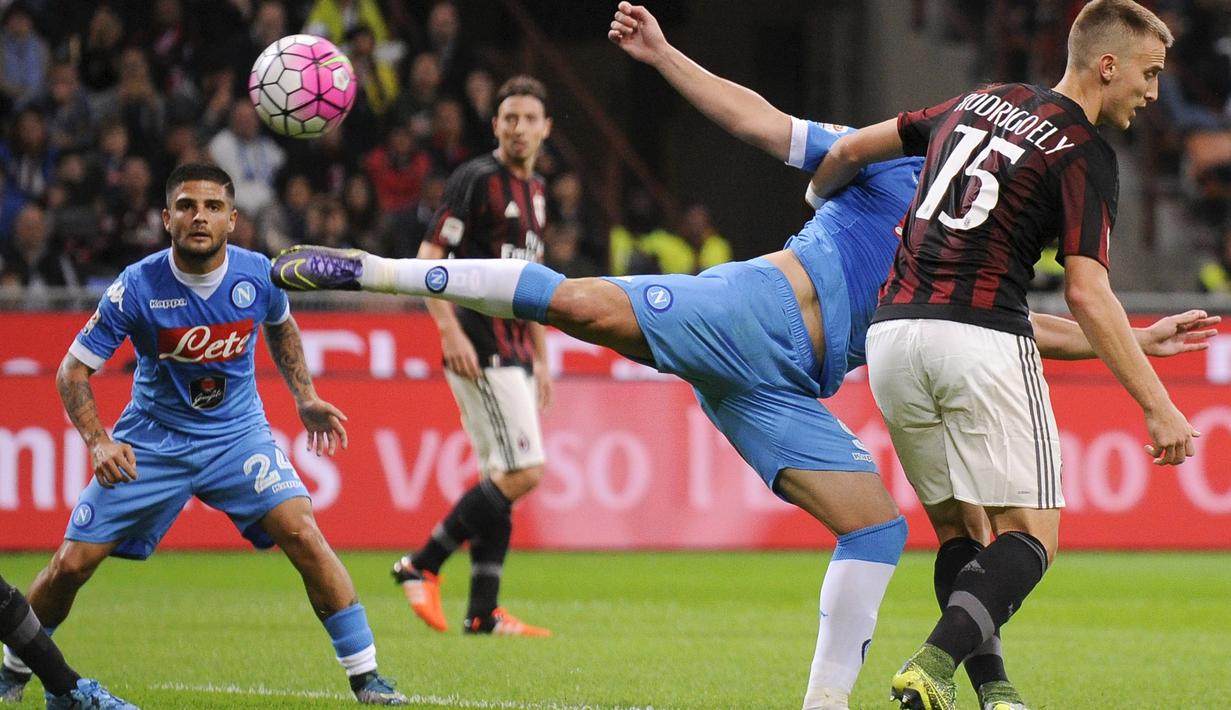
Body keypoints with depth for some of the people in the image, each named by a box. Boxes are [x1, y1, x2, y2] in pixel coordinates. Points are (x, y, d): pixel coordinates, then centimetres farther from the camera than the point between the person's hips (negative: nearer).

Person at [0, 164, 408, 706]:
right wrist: (99, 442, -24)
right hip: (152, 439, 0)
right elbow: (73, 371, -10)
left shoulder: (258, 275, -12)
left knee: (302, 534, -22)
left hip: (238, 434, 1)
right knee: (71, 565, -2)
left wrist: (305, 399, 5)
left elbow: (280, 326, 14)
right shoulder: (137, 288, -19)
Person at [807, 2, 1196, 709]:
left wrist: (818, 203, 45)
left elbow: (851, 150, 22)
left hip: (893, 330, 7)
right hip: (984, 338, -7)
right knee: (1030, 535, -2)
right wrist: (1159, 407, -11)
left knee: (961, 530, 15)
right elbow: (1087, 293, -11)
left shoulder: (982, 102, 17)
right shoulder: (1085, 152, -2)